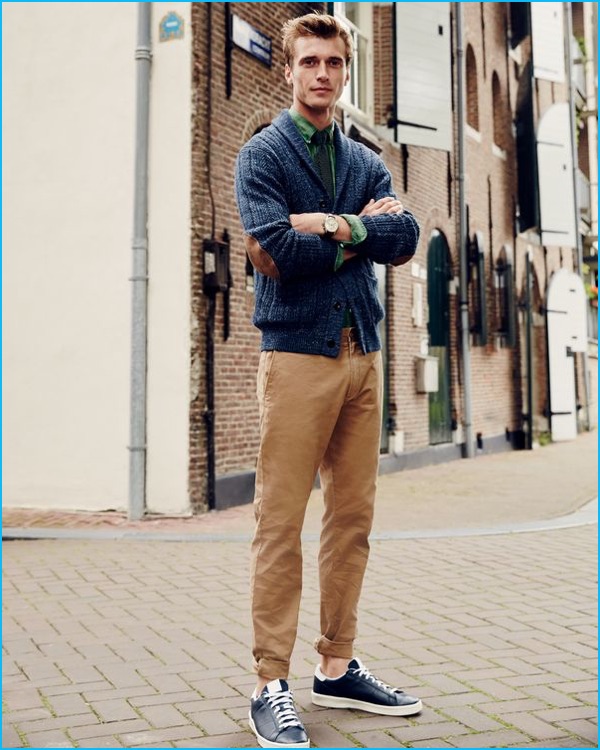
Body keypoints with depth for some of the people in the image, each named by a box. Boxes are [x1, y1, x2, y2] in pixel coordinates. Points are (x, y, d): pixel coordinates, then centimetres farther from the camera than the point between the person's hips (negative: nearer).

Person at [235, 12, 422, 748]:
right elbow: (276, 251, -15)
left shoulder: (365, 162, 18)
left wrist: (330, 227, -11)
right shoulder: (262, 155, 2)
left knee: (353, 518, 8)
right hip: (297, 351, -6)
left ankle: (337, 668, 20)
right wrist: (363, 226, -4)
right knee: (281, 523, -5)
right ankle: (271, 685, 3)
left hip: (363, 353, 6)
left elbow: (403, 239, 1)